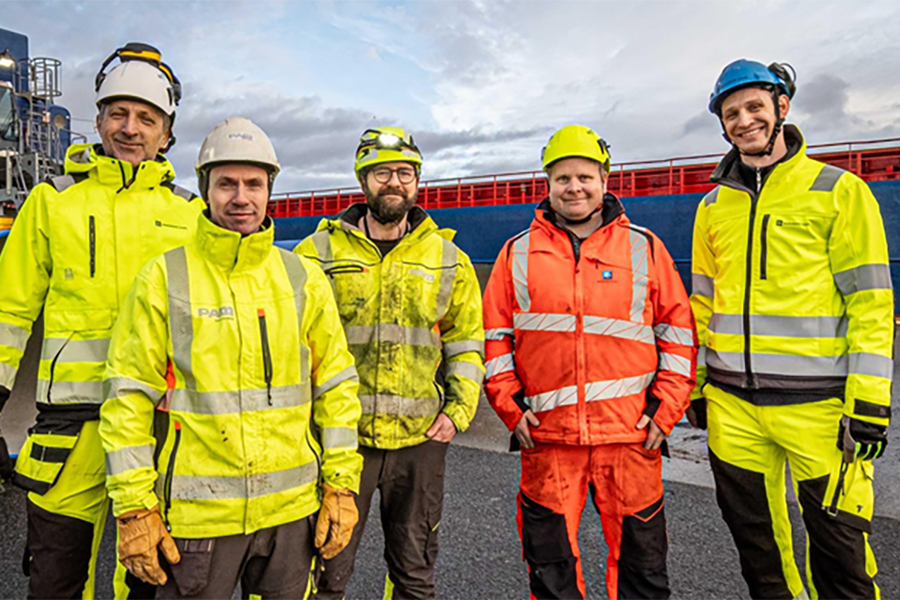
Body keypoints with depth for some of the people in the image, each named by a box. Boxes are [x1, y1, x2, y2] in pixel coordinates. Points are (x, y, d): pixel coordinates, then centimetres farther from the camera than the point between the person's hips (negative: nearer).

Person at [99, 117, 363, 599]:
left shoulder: (304, 279, 2)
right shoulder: (163, 279, -4)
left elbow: (336, 386, 3)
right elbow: (127, 398, -3)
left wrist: (341, 485, 1)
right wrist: (133, 507, -5)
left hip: (291, 507, 3)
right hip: (196, 512, -2)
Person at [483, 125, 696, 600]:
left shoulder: (645, 248, 6)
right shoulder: (518, 254, 6)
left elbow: (678, 331, 6)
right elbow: (494, 335, 7)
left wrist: (665, 410, -1)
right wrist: (510, 407, -2)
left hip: (631, 435, 0)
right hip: (545, 436, 1)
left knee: (641, 561, 15)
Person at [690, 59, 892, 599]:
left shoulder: (840, 191, -1)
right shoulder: (714, 206, 11)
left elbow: (871, 302, -5)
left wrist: (870, 400, -11)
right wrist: (694, 384, 11)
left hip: (818, 403, -4)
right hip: (731, 403, 4)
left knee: (838, 544, 5)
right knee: (754, 536, 16)